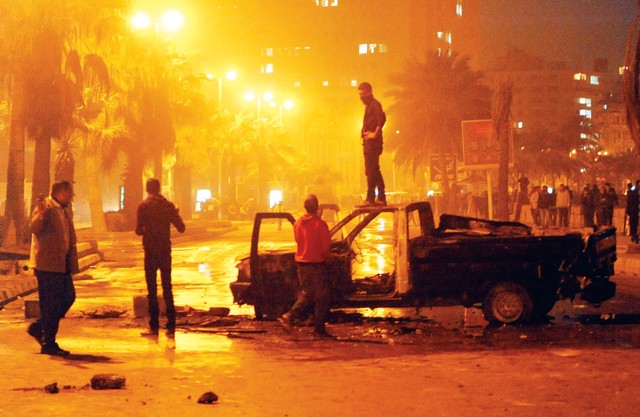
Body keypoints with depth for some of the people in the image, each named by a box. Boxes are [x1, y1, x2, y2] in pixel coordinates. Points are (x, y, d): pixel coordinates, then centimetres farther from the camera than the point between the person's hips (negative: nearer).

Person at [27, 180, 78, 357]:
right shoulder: (45, 207, -9)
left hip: (62, 264, 9)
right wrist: (41, 214, -40)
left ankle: (39, 328, 23)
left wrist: (72, 261, 21)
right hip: (48, 263, -9)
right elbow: (35, 229, -23)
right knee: (50, 303, -5)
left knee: (68, 297, 10)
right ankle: (48, 344, 1)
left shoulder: (66, 210, 17)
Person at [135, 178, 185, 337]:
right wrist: (176, 214, 20)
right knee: (167, 288, 9)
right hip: (165, 251, 3)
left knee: (152, 289, 2)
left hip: (151, 251, -3)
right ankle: (171, 326, 7)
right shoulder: (168, 205, 2)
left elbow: (139, 230, -10)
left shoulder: (143, 206, -7)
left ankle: (154, 326, 0)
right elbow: (181, 228, 3)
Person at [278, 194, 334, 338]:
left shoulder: (297, 223, 3)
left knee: (306, 294, 19)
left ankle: (289, 316, 0)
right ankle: (319, 329, 6)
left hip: (301, 263, 6)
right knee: (323, 296, 6)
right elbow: (326, 246, -14)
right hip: (317, 263, -6)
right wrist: (326, 257, 5)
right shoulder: (320, 224, -14)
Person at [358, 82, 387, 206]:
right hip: (368, 143, 11)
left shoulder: (374, 104, -10)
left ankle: (370, 198, -12)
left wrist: (375, 134, -22)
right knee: (374, 170, 13)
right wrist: (365, 133, 11)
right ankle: (381, 198, 17)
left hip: (372, 142, -11)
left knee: (370, 170, -11)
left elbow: (382, 118, -25)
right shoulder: (369, 105, 20)